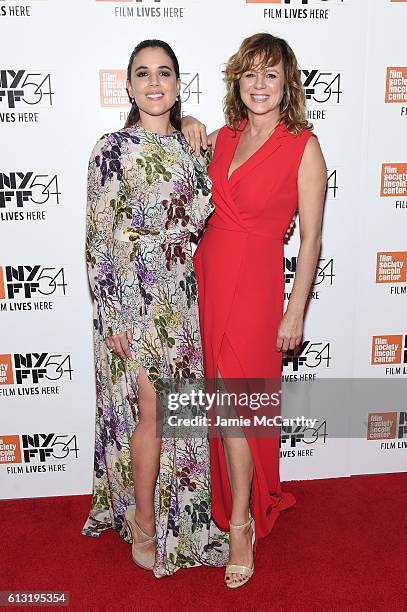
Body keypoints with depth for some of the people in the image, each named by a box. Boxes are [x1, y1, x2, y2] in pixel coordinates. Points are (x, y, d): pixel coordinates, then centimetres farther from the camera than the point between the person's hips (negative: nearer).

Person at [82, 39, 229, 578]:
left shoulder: (187, 147, 9)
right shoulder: (113, 149, -8)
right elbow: (98, 240, -11)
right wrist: (113, 318, -14)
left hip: (179, 299, 6)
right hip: (132, 297, -6)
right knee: (152, 409, -1)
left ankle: (171, 509, 36)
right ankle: (144, 527, 21)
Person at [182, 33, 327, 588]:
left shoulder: (304, 146, -8)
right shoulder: (224, 137, 8)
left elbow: (311, 239, -7)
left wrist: (295, 313, -8)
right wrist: (189, 126, 7)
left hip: (254, 283, -5)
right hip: (205, 275, 6)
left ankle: (240, 524, 19)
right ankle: (230, 495, 37)